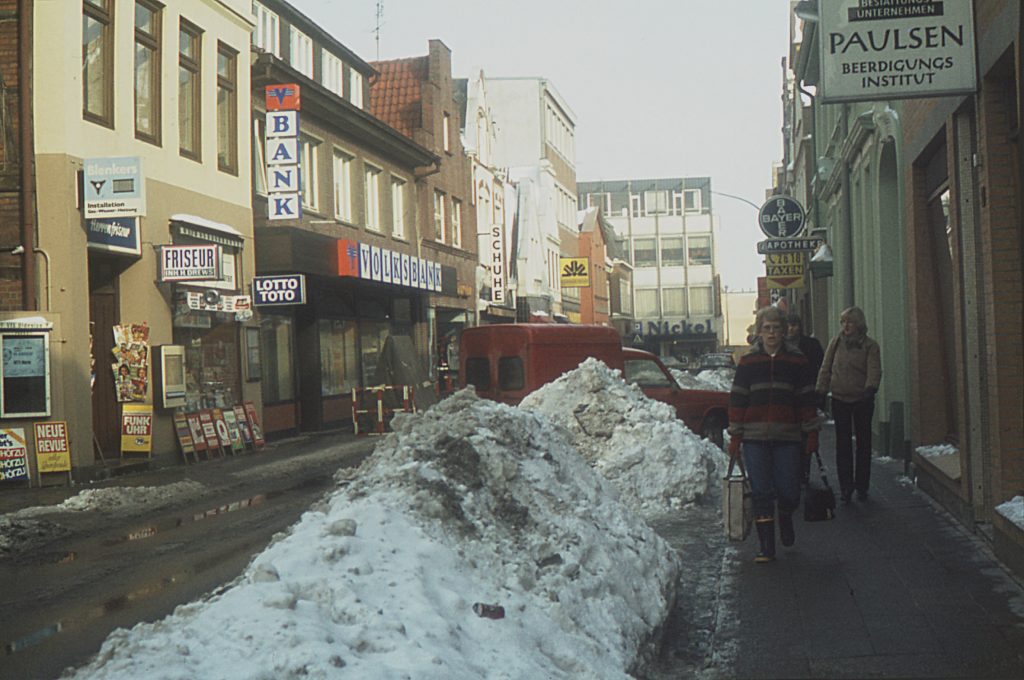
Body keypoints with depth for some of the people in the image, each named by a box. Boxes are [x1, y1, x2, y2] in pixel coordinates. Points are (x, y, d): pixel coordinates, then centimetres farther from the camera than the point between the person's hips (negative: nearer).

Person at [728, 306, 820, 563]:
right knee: (761, 493, 0)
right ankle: (767, 548, 8)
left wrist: (812, 433, 3)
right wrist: (735, 436, 2)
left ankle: (785, 520, 35)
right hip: (755, 438, 0)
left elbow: (807, 399, 7)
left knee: (789, 491, 0)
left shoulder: (797, 361, 5)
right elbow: (737, 399, 5)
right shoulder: (747, 361, 5)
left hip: (787, 437, 0)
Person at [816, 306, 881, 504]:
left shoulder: (869, 346, -2)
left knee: (863, 443, 7)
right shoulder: (836, 343, 6)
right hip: (840, 400, 2)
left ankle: (861, 486, 16)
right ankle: (845, 486, 3)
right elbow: (826, 369, 9)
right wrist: (820, 391, 2)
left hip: (862, 400, -2)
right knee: (843, 444, 0)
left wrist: (870, 387, -31)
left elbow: (874, 370, -14)